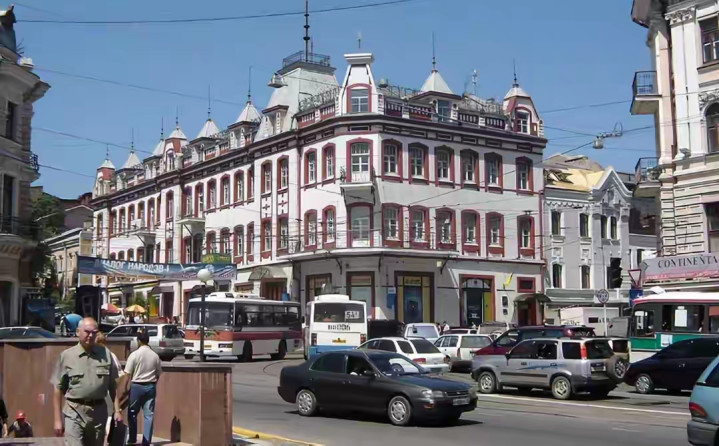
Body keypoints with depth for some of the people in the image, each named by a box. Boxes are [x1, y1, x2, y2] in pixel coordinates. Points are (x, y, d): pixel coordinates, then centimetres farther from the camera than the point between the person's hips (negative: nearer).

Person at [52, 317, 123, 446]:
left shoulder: (105, 355, 7)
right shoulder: (66, 356, 0)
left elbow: (113, 386, 10)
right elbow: (58, 389, 0)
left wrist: (117, 410, 2)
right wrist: (58, 419, -3)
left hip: (99, 412, 3)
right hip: (74, 412, -3)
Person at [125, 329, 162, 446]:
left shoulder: (135, 354, -11)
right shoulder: (155, 356, -1)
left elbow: (127, 374, -10)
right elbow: (158, 374, 5)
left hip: (136, 386, -3)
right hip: (151, 387, 3)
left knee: (132, 413, 14)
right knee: (148, 415, 5)